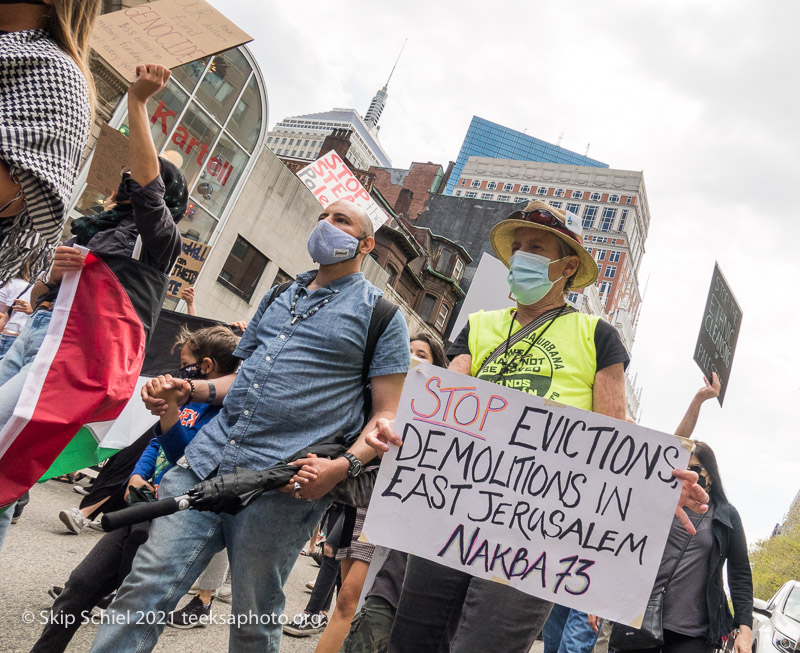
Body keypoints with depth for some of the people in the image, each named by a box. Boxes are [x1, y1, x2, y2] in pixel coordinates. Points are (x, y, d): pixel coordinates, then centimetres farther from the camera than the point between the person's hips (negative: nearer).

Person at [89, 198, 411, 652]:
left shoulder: (380, 313, 2)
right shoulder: (277, 298, 21)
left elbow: (386, 415, -3)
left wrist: (343, 467, -19)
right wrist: (189, 389, 9)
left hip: (283, 485, -5)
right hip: (207, 460, 5)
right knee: (146, 587, 3)